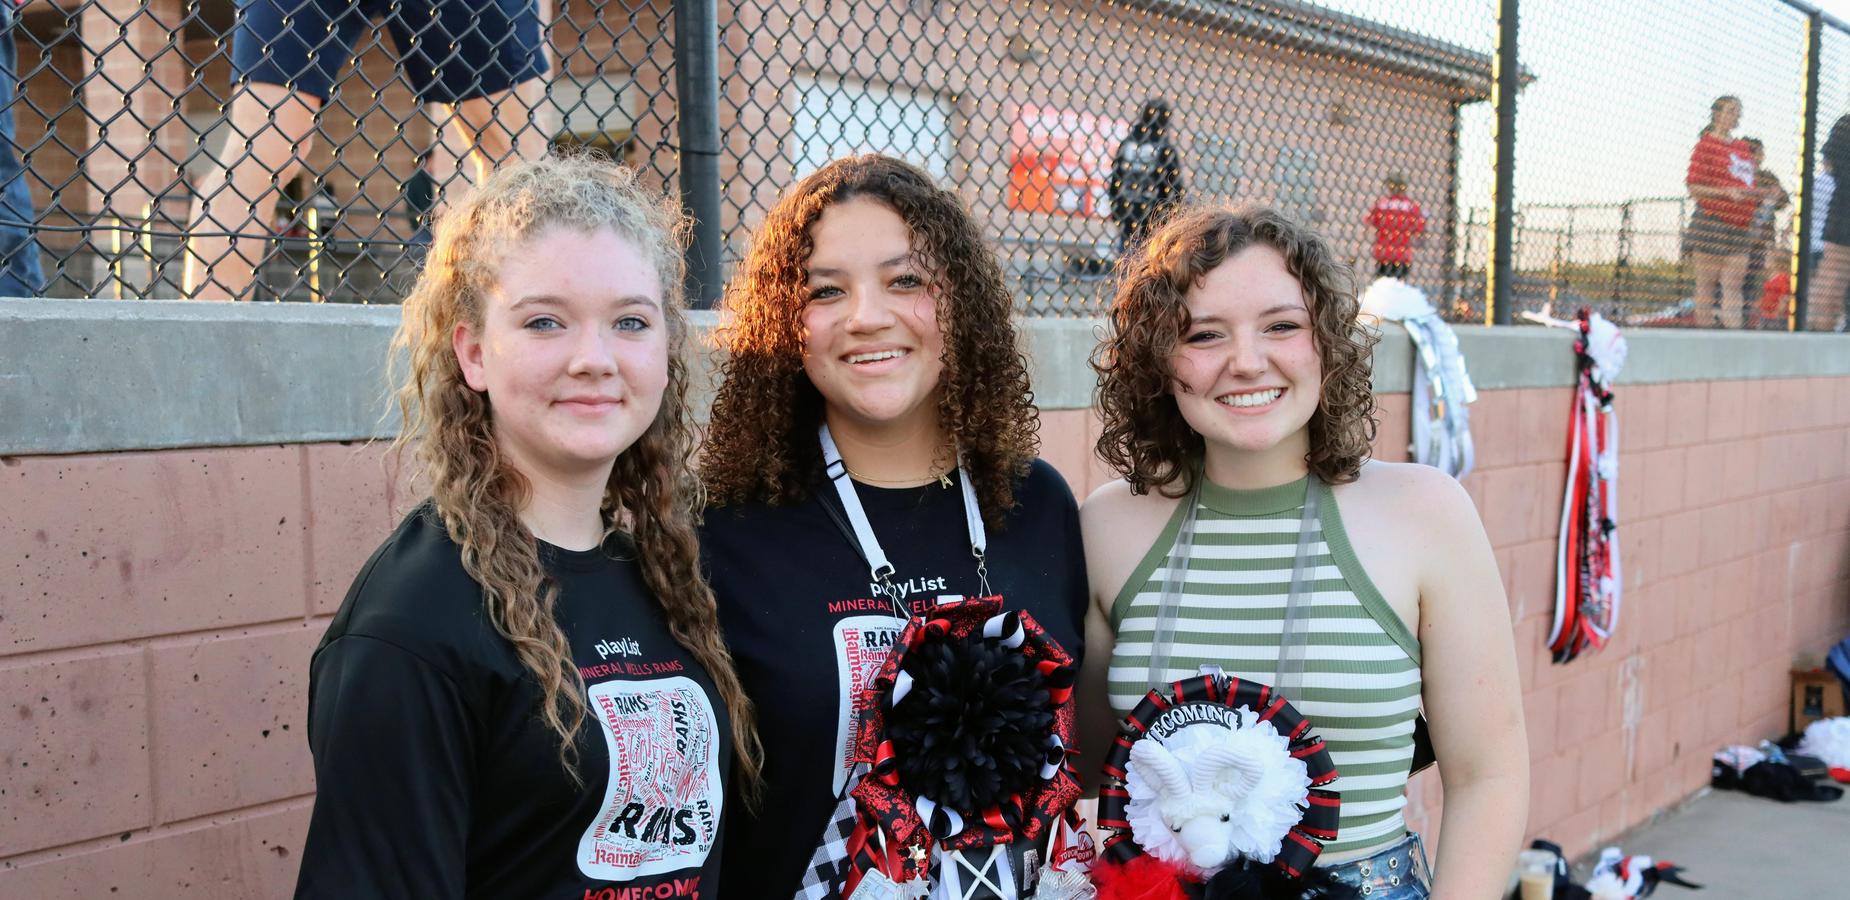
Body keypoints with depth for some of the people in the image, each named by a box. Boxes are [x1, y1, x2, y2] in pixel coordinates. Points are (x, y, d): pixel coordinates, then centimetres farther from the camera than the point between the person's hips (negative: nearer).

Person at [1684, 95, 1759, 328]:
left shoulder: (1742, 147, 17)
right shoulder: (1706, 145, -3)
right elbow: (1693, 187, -9)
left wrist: (1759, 194, 5)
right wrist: (1727, 192, -19)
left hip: (1738, 227, 6)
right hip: (1711, 223, -6)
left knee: (1733, 286, 1)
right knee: (1706, 286, -1)